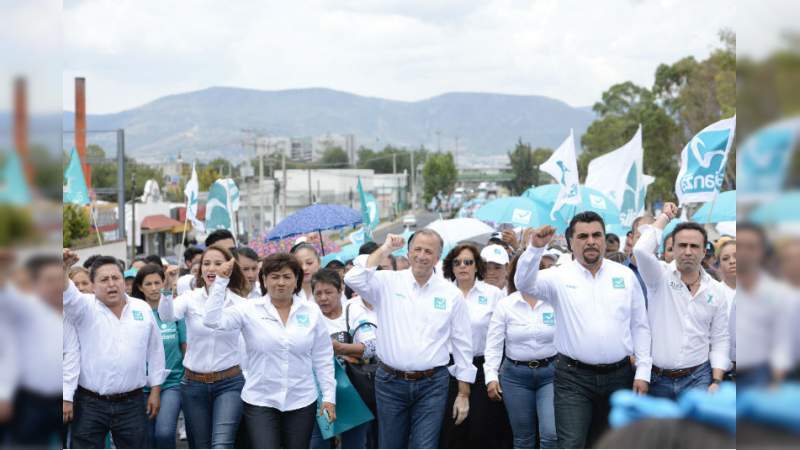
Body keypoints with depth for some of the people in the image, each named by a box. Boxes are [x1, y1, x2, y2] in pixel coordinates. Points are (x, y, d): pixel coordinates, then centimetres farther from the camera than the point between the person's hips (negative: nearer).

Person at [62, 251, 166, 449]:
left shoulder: (143, 309, 6)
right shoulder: (85, 308, -2)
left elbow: (155, 351, 12)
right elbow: (67, 297, -25)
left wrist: (155, 390, 10)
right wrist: (63, 270, -45)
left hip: (132, 403, 2)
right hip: (90, 404, -2)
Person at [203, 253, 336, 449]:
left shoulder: (312, 311, 1)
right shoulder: (249, 310, -3)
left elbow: (323, 358, 5)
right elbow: (212, 320, -15)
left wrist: (329, 396, 2)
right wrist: (221, 280, -17)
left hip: (302, 402, 2)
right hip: (260, 402, -2)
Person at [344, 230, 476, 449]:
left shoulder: (451, 294, 1)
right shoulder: (388, 282, 0)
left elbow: (462, 345, 5)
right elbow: (353, 280, -19)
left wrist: (464, 394, 4)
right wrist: (384, 250, -11)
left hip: (432, 384, 0)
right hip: (390, 382, 1)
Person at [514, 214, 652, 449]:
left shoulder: (625, 275, 7)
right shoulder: (559, 276, -1)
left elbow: (640, 326, 8)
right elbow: (524, 284, -18)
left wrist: (643, 372, 3)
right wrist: (535, 248, -33)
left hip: (619, 376, 3)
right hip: (574, 377, -3)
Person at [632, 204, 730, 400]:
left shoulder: (716, 291, 5)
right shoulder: (661, 276, -3)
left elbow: (720, 340, 8)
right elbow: (641, 249, -24)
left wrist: (716, 381, -3)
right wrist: (665, 216, -9)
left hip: (697, 378, 1)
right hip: (657, 379, -1)